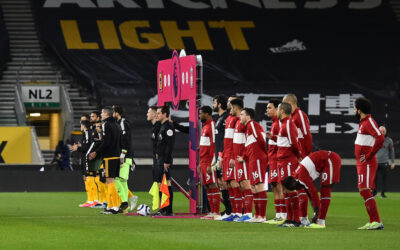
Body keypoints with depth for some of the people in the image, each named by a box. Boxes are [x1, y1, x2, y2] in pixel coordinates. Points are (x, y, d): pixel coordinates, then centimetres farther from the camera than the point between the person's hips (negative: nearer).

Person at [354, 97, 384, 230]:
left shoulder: (369, 122, -14)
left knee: (365, 190, -14)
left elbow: (380, 138, -27)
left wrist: (368, 156, -22)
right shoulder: (363, 123, 17)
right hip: (362, 164, 10)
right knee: (364, 191, 9)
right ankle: (372, 221, 12)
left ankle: (377, 221, -17)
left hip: (367, 163, -10)